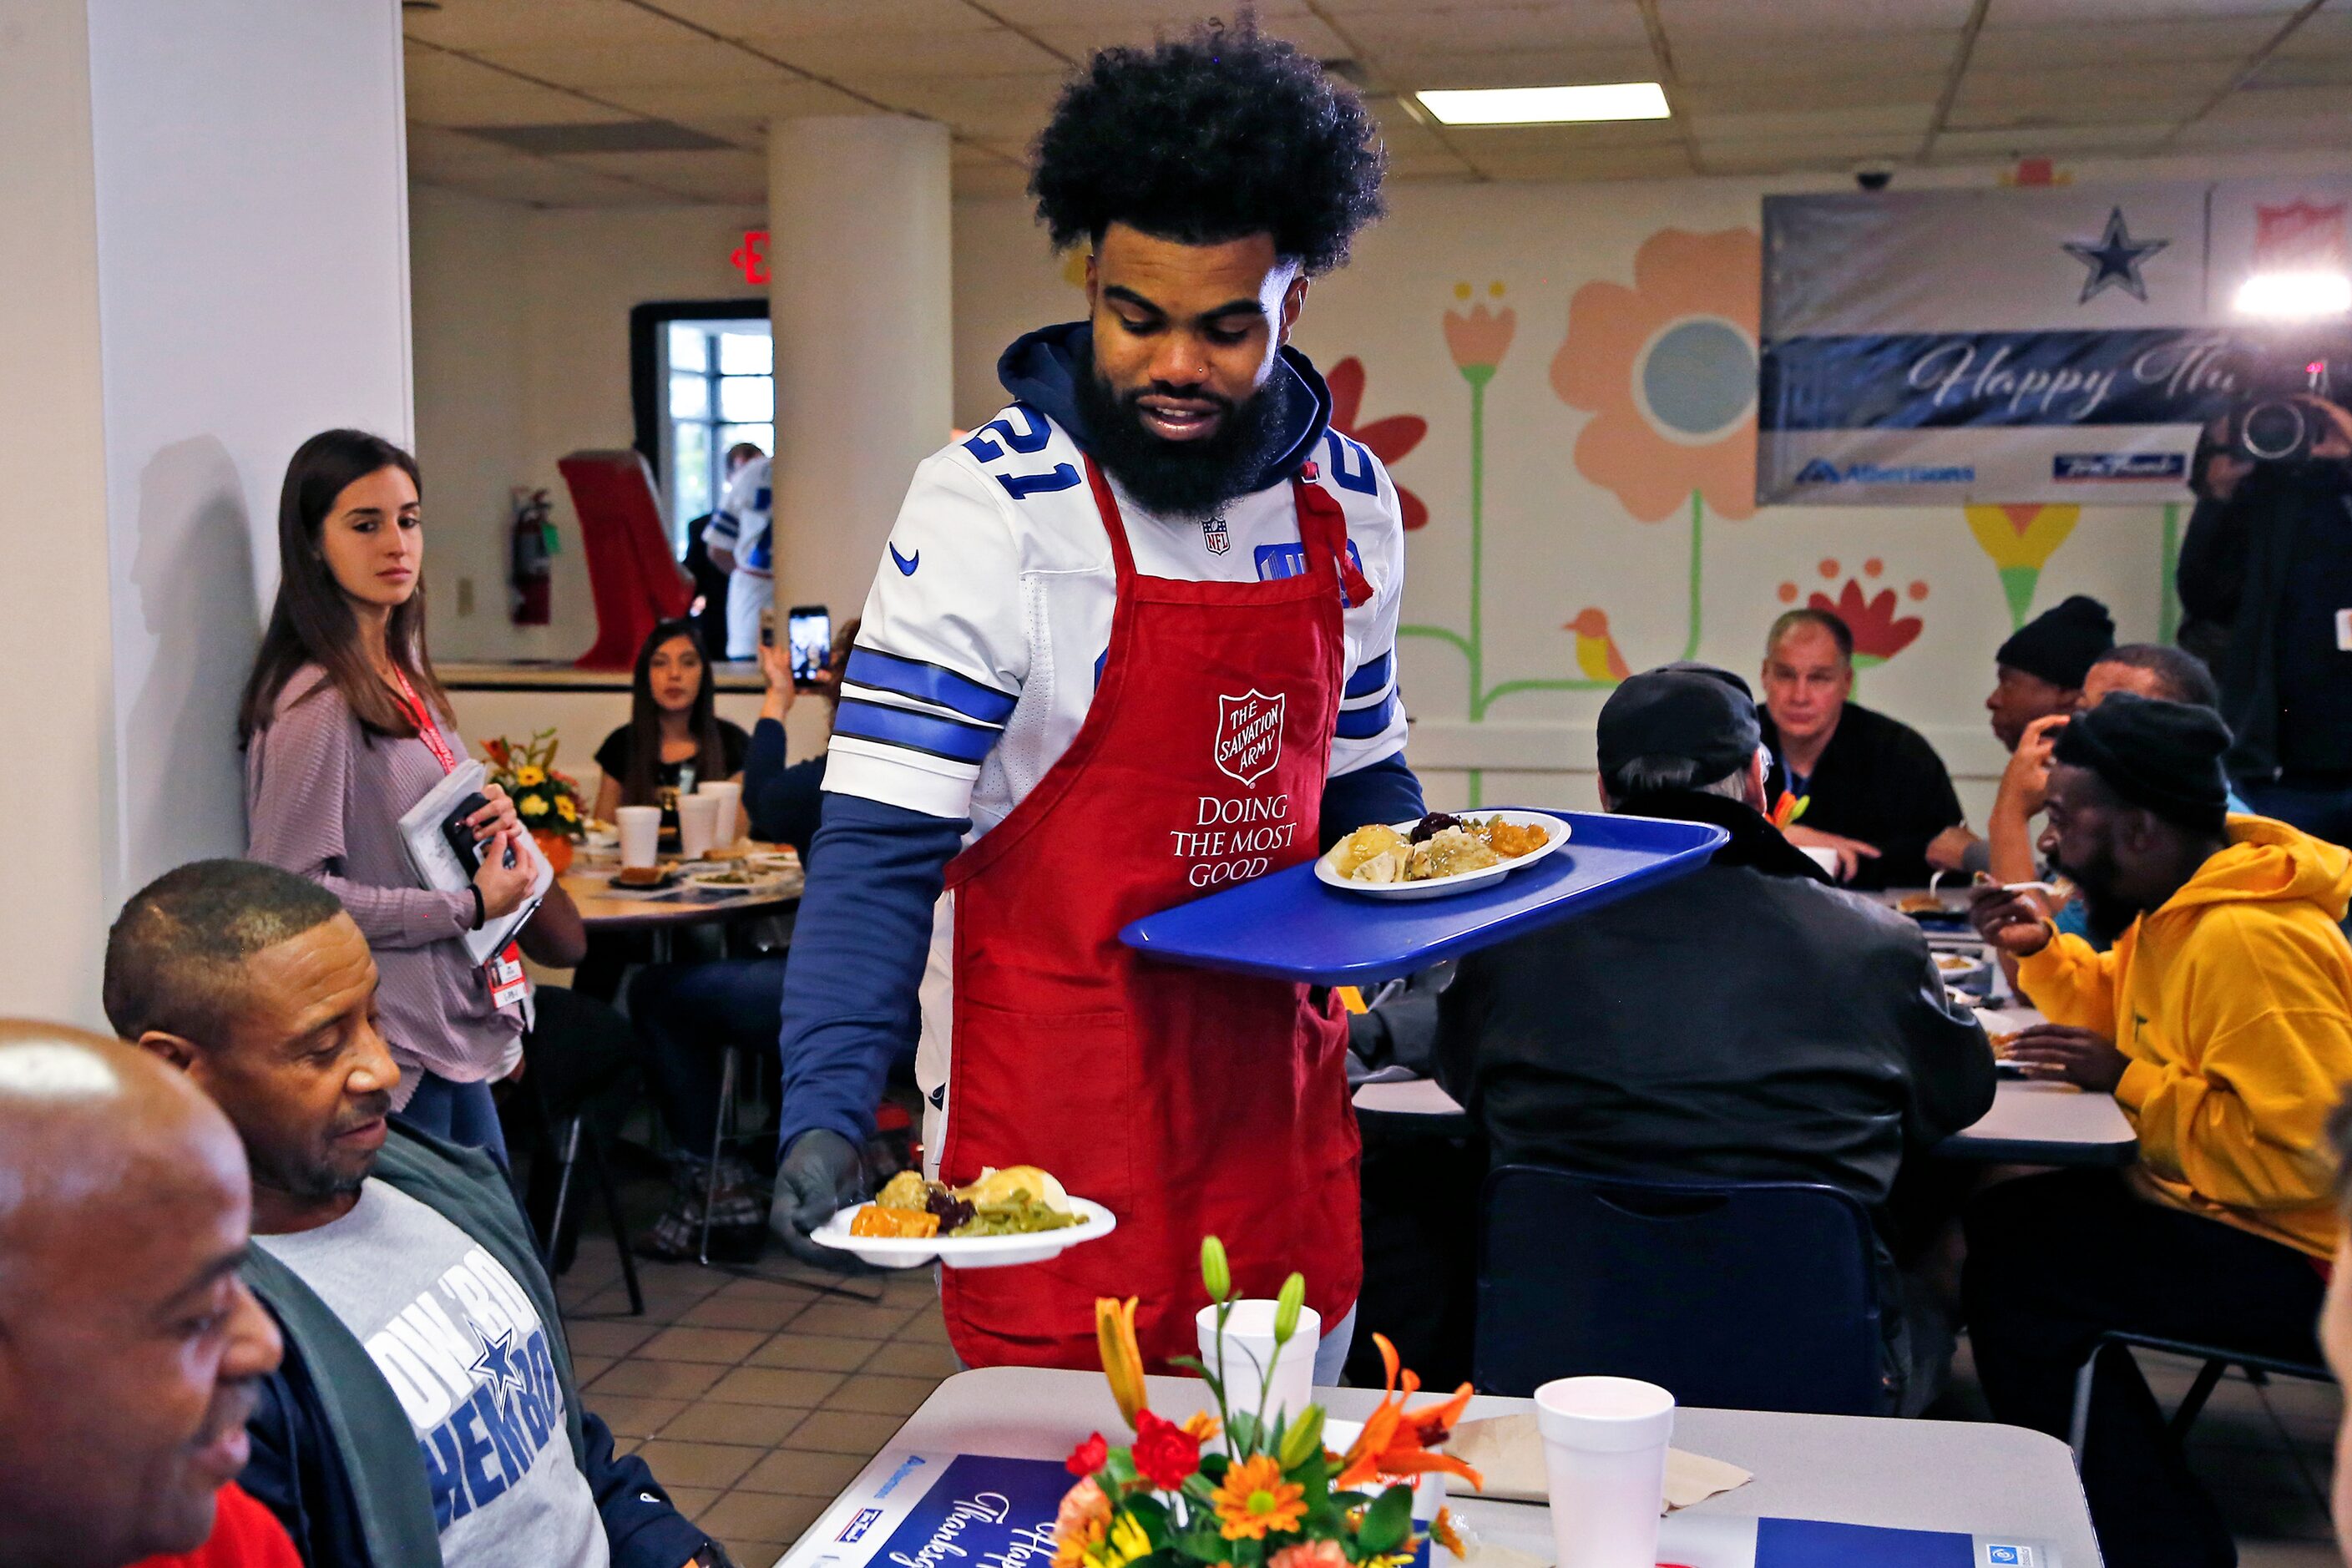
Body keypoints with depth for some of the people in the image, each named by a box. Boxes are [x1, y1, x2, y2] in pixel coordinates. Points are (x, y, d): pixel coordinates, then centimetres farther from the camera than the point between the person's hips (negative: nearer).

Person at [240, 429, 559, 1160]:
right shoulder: (316, 702, -17)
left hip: (459, 1035, 9)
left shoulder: (402, 677, 11)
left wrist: (495, 821, 1)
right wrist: (469, 907, -17)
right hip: (393, 1053, -9)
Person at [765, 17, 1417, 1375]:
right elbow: (883, 845, -17)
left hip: (1281, 1109, 6)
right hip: (1058, 1142, -5)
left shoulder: (1350, 500, 2)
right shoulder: (989, 507, -15)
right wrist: (827, 1110, -28)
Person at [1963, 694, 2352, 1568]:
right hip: (2206, 1207, 11)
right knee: (2005, 1219, 17)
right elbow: (2124, 1013, 26)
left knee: (2018, 1274, -17)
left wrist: (2126, 1080, -24)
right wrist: (2040, 951, 8)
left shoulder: (2253, 941, -26)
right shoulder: (2177, 906, 5)